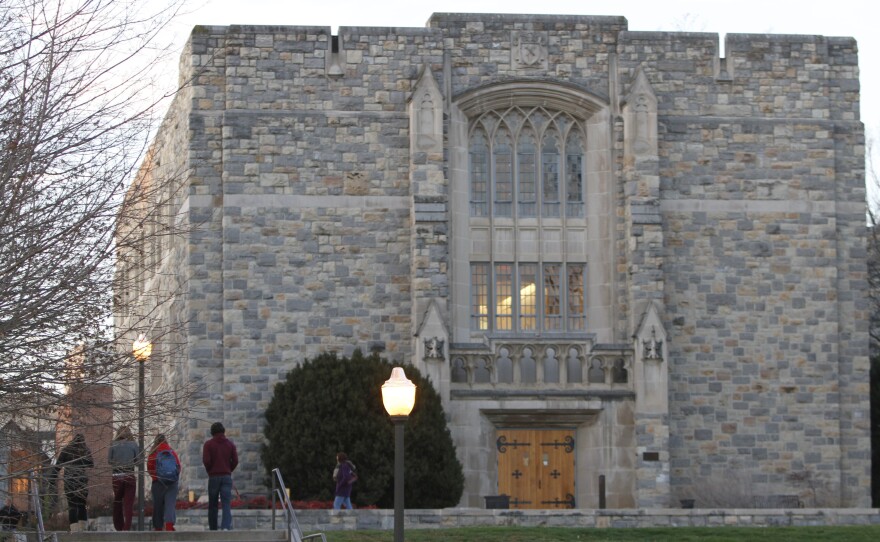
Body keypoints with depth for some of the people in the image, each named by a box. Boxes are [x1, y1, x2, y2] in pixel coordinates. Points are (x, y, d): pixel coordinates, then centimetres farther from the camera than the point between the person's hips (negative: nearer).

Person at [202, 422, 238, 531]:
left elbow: (206, 461, -9)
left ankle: (213, 529, 12)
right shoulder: (230, 444, 6)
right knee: (227, 503, -6)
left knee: (212, 505, 9)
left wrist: (210, 471, 8)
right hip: (227, 476, 1)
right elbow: (235, 461, 0)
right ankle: (226, 526, -23)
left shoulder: (208, 444, -2)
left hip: (213, 476, -1)